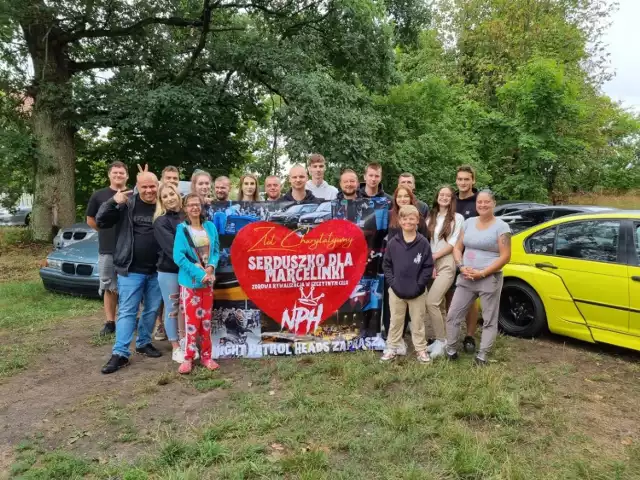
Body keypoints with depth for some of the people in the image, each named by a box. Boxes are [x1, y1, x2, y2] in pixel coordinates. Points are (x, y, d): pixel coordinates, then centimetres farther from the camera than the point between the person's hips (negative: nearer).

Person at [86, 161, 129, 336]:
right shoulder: (99, 195, 4)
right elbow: (90, 219, 12)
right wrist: (107, 232, 9)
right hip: (107, 250, 1)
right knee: (109, 288, 7)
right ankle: (109, 322, 15)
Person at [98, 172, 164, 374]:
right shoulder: (127, 205, -3)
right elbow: (100, 222, -5)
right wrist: (113, 202, -19)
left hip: (157, 270, 2)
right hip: (131, 270, -2)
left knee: (152, 310, 13)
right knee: (126, 311, 0)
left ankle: (144, 343, 31)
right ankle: (120, 353, 5)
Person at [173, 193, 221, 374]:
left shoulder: (210, 227, 6)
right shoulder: (182, 229, -7)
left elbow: (216, 250, 7)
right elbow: (178, 256, -14)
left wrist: (211, 267, -13)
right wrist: (199, 274, -19)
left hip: (208, 281, 4)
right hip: (190, 282, -4)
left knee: (206, 320, 10)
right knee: (191, 320, -3)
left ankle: (206, 356, 19)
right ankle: (188, 358, 8)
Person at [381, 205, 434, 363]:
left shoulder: (423, 243, -6)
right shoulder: (393, 243, -3)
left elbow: (428, 266, -5)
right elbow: (386, 264, 3)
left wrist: (419, 285, -10)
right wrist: (392, 282, -6)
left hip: (417, 292, -1)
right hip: (396, 291, 1)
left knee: (418, 322, 11)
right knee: (396, 321, 13)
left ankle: (421, 349, 23)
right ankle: (391, 348, 24)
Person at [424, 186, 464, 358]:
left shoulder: (457, 218, 0)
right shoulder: (430, 218, 15)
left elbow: (453, 244, -7)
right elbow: (425, 242, 8)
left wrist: (433, 257, -9)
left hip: (446, 265, -5)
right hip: (431, 265, 5)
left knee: (431, 302, -17)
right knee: (439, 305, 10)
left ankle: (441, 341, -6)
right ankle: (440, 340, 18)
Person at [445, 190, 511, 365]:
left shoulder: (501, 226, -5)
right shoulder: (468, 222, 9)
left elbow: (505, 256, -11)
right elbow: (457, 248, 11)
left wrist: (482, 273, -16)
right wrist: (462, 267, -7)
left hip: (490, 279, -4)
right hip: (466, 278, 5)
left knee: (489, 320, 5)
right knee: (453, 315, 4)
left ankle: (482, 356, 15)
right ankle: (451, 351, 16)